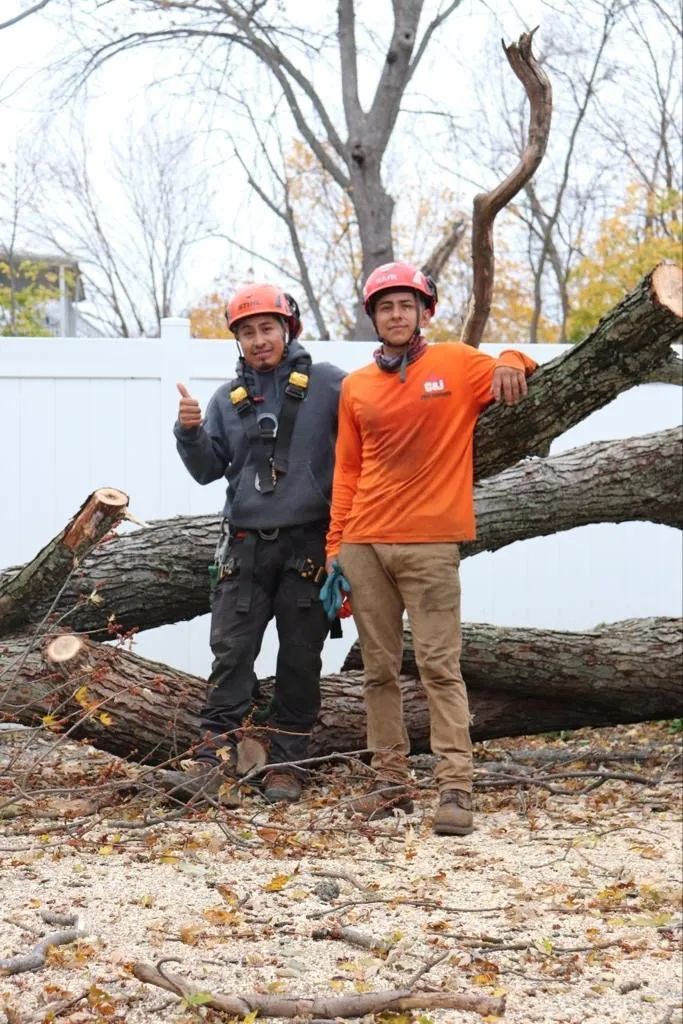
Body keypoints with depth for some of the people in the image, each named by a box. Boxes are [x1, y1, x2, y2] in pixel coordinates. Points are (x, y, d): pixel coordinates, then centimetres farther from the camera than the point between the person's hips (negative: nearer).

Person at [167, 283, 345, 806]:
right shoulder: (228, 399, 13)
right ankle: (215, 762, -7)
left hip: (308, 544, -2)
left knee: (301, 658, 4)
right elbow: (209, 469, 11)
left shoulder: (327, 384, 2)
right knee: (232, 653, -5)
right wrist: (190, 432, -8)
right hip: (247, 545, 2)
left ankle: (285, 762, 13)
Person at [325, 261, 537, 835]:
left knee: (440, 667, -8)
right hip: (364, 546, 4)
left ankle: (456, 787, -9)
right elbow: (347, 473, 14)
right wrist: (336, 549, 9)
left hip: (430, 545, -4)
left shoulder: (457, 364, 3)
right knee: (379, 669, 7)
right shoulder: (356, 387, 12)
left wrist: (511, 365, -27)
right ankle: (392, 781, 13)